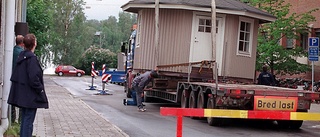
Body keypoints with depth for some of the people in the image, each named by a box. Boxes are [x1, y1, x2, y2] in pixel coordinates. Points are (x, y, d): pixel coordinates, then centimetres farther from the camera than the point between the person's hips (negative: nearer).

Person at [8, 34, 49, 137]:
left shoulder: (21, 56, 10)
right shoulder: (31, 58, -18)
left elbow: (14, 76, 16)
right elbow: (33, 78, -23)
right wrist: (40, 89, -10)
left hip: (22, 94, 9)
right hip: (30, 96, -9)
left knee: (24, 119, 17)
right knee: (28, 120, -3)